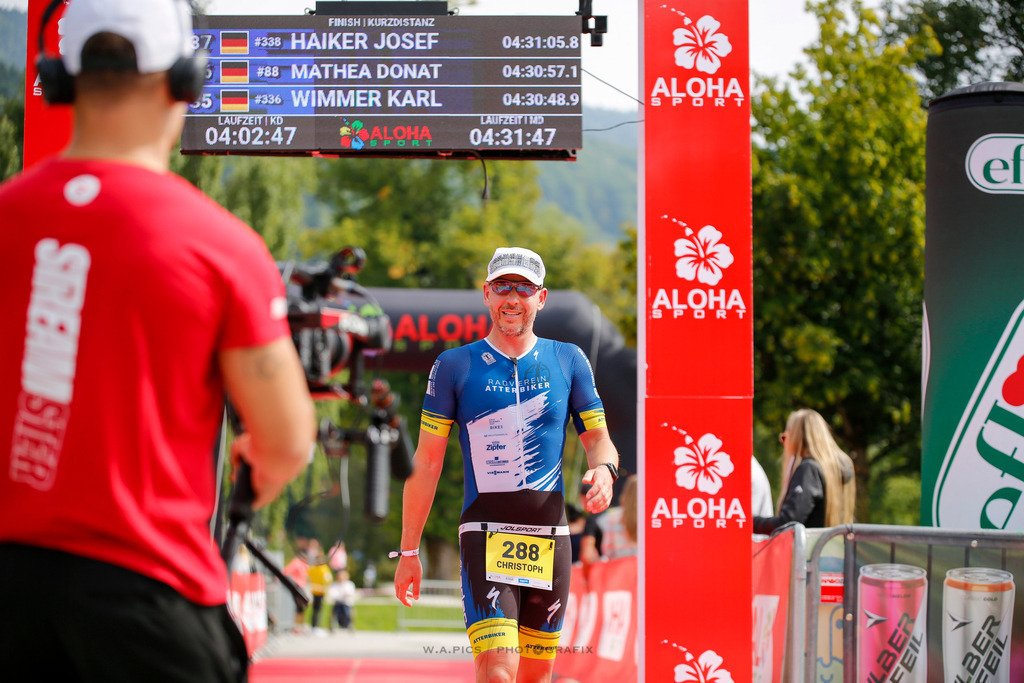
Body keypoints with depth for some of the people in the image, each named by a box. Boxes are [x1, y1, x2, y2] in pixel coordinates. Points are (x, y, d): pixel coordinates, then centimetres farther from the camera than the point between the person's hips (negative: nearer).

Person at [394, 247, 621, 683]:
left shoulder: (568, 361, 9)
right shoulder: (455, 366, 3)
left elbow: (599, 439, 11)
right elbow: (427, 460, 4)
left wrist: (604, 469, -14)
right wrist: (408, 551, 2)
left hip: (549, 539, 3)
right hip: (485, 534, -3)